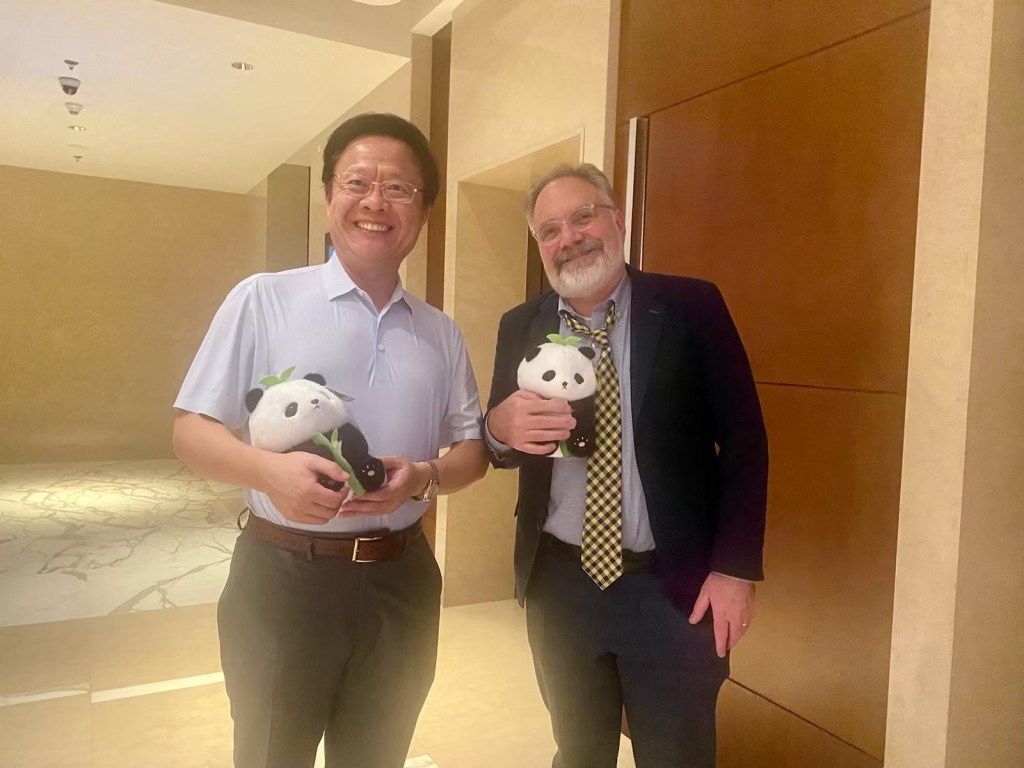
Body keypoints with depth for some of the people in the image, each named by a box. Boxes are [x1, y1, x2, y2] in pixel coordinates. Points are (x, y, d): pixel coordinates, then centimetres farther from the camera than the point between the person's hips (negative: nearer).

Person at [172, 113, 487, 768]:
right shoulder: (262, 300, -6)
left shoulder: (443, 334, 6)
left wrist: (424, 477, -13)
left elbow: (474, 450, 9)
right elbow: (193, 431, -4)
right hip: (283, 578, -3)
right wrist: (269, 469, -24)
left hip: (400, 583, 4)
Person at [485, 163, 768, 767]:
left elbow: (743, 439, -5)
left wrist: (736, 568, -10)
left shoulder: (691, 308, -7)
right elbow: (497, 446, 6)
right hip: (560, 584, 3)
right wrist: (503, 428, -18)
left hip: (674, 587, -2)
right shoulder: (521, 327, 3)